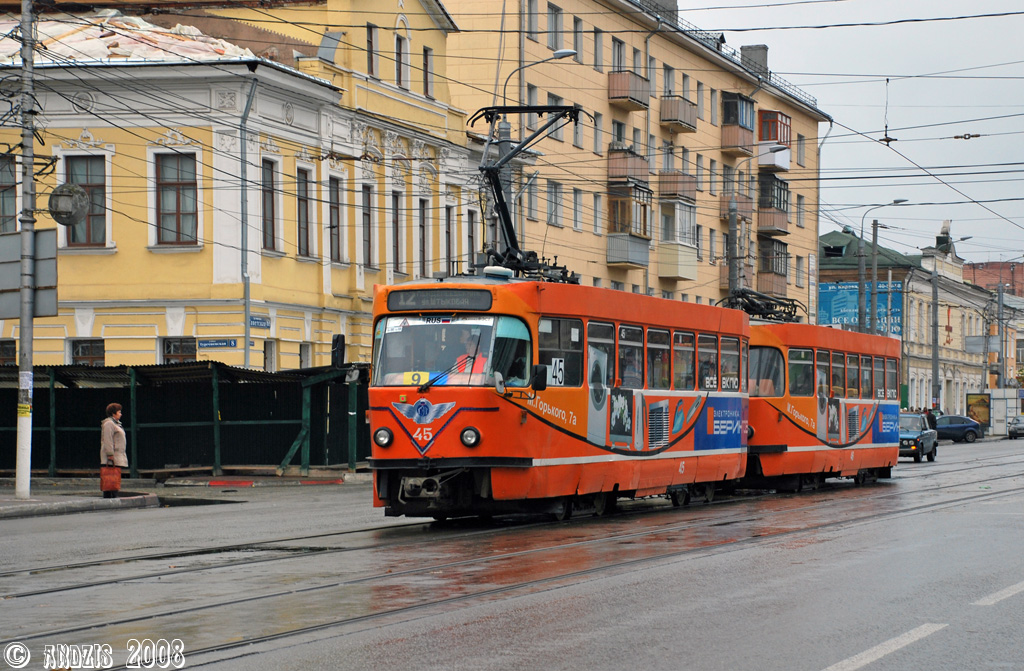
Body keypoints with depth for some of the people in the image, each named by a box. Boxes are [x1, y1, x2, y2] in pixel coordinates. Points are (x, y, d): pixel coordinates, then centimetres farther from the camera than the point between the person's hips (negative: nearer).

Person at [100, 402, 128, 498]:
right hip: (112, 458, -10)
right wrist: (110, 454, -22)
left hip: (118, 456, 10)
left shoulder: (116, 423, 23)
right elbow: (107, 440, -18)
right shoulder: (109, 423, -11)